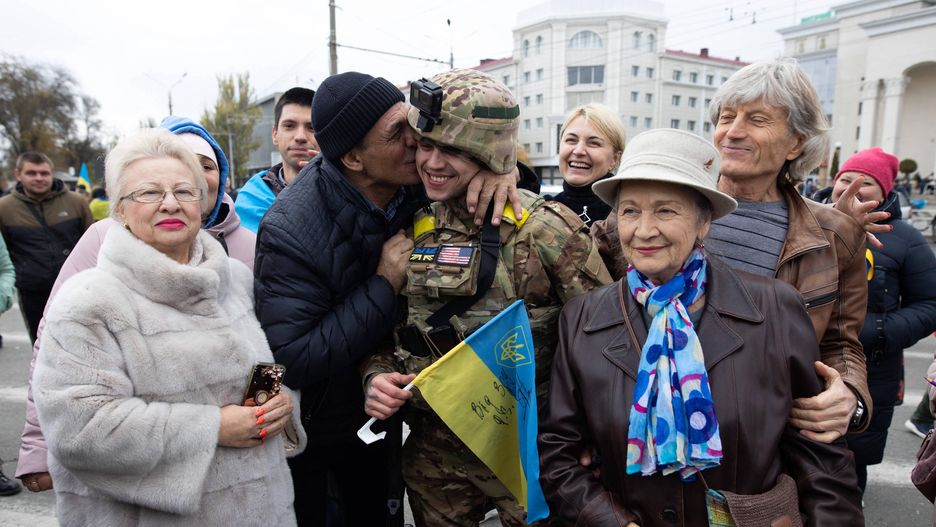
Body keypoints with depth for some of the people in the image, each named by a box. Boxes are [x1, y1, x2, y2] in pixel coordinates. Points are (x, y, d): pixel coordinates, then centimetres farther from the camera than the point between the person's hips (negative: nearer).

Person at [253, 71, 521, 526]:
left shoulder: (414, 179, -17)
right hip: (305, 429, -5)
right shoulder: (291, 232, -32)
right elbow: (290, 359, -33)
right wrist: (385, 285, -33)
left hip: (373, 410, 5)